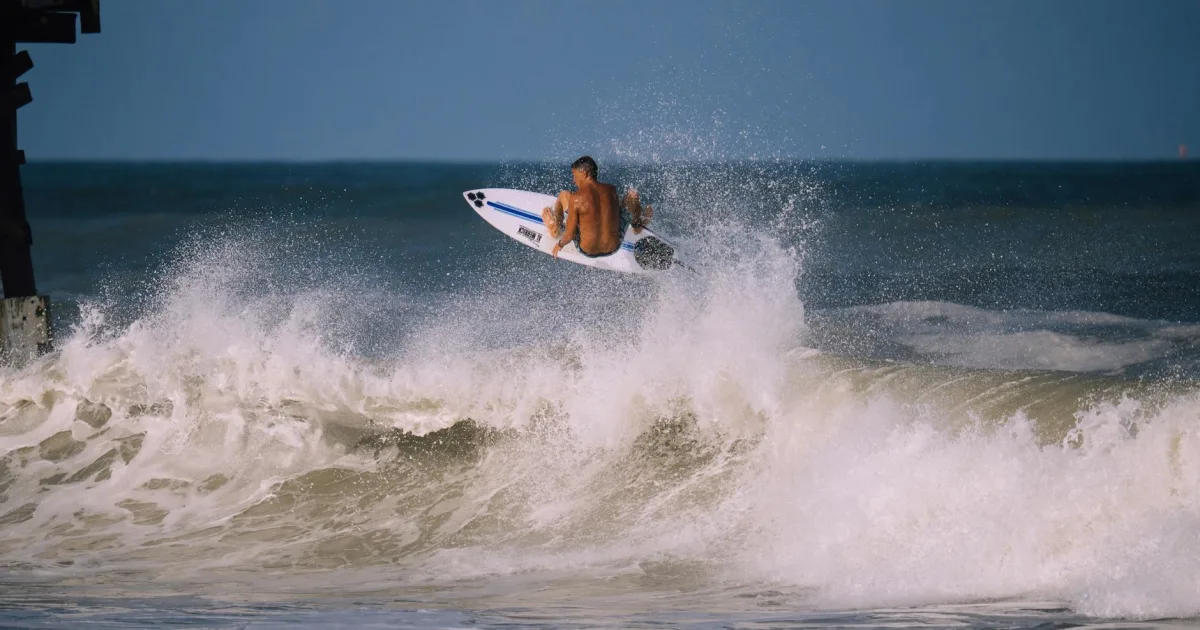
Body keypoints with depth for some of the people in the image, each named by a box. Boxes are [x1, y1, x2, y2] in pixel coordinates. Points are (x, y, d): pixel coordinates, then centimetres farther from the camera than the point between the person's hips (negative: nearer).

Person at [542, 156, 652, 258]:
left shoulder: (576, 198, -21)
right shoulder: (612, 190, -11)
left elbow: (570, 235, -15)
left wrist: (559, 245, 5)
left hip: (587, 251, -2)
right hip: (613, 248, 2)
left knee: (564, 195, 12)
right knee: (631, 194, 20)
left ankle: (555, 230, 35)